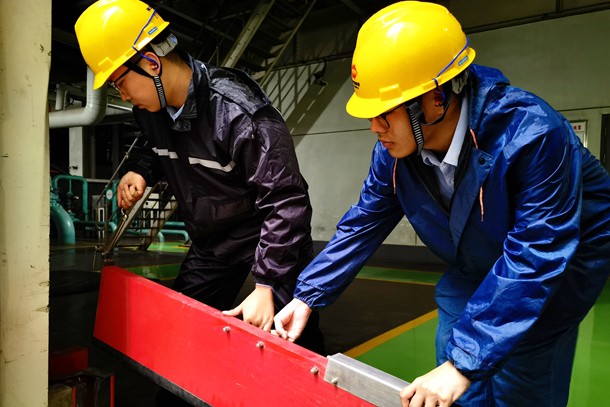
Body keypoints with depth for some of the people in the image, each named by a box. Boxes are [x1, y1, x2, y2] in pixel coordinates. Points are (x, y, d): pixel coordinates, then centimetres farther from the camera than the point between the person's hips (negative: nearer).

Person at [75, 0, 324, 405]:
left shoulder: (240, 112, -29)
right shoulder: (150, 109, -5)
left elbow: (286, 201, -28)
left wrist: (266, 285, -28)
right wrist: (141, 170, -5)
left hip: (269, 235, -6)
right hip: (210, 242, 7)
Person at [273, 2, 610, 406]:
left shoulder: (533, 136, -35)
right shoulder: (395, 149, -18)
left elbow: (535, 256, -36)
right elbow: (364, 223, -9)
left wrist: (464, 363, -38)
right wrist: (307, 297, -13)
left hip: (564, 263, -4)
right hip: (477, 267, 5)